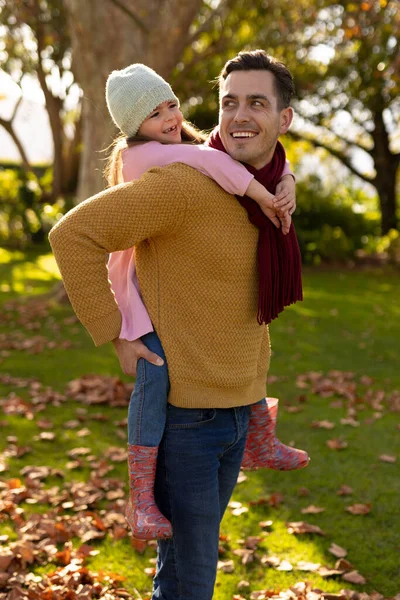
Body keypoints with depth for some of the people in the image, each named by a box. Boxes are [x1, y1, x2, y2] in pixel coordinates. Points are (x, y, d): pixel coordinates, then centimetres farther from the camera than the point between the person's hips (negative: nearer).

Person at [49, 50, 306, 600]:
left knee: (197, 549, 22)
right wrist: (116, 334, -19)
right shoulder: (186, 184, -20)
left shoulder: (269, 194, 6)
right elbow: (73, 234, -23)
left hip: (237, 408, 8)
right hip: (182, 410, -7)